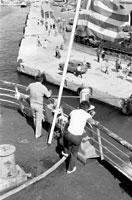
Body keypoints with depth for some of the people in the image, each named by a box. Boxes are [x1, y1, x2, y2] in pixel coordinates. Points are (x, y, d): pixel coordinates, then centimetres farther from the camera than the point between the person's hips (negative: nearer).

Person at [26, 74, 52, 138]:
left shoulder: (31, 85, -12)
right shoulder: (43, 88, -21)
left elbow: (27, 90, 11)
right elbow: (48, 95, -4)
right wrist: (50, 92, 19)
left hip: (32, 104, 4)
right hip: (39, 105, -4)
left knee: (34, 117, 26)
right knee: (39, 120, 10)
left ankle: (37, 128, 50)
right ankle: (37, 134, 21)